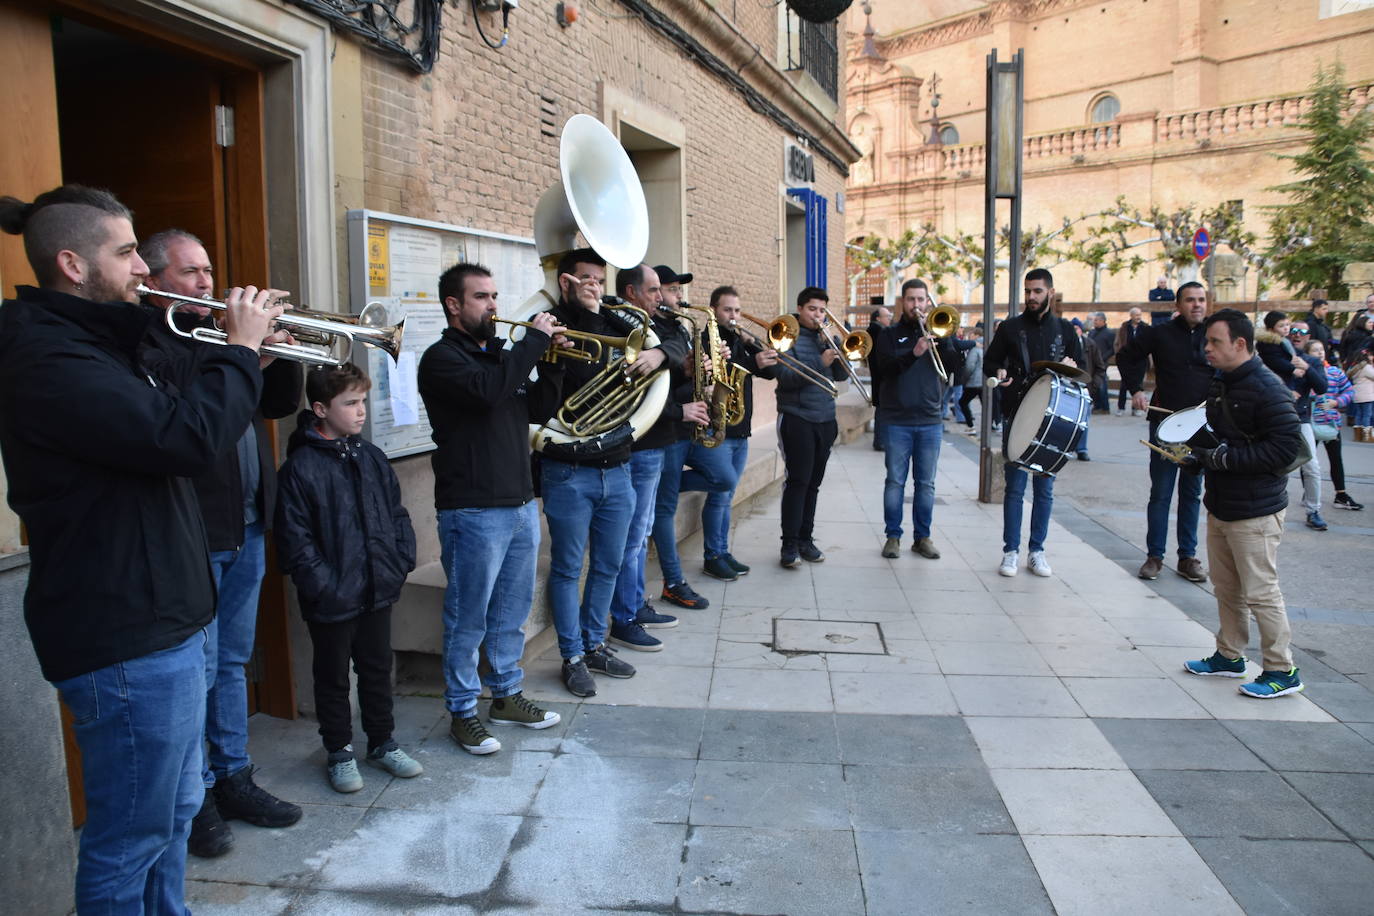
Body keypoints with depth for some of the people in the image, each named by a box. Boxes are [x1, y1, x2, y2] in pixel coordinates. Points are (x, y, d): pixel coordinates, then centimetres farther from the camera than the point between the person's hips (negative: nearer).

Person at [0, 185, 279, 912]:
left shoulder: (93, 344, 14)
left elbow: (172, 418, 20)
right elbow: (186, 436, -31)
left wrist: (242, 351, 5)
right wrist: (240, 349, -16)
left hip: (160, 619, 11)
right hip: (123, 638, -11)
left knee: (172, 810, 23)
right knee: (131, 834, 5)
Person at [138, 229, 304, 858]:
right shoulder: (143, 341, -9)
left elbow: (278, 404, 15)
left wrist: (282, 351, -3)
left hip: (246, 528, 8)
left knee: (231, 662, 17)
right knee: (197, 670, 2)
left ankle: (234, 778, 29)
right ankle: (196, 796, 18)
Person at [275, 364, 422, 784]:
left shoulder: (372, 457, 5)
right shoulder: (301, 466, -13)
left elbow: (397, 514, 12)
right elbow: (295, 539, -15)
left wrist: (402, 561, 1)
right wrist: (323, 587, -18)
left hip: (378, 591, 5)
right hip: (332, 600, -5)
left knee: (378, 669, 18)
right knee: (333, 678, 12)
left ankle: (383, 742, 34)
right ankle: (339, 752, 29)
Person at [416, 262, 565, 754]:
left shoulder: (498, 354, 16)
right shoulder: (442, 358, -9)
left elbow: (539, 410, 16)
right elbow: (489, 390, -28)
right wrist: (534, 339, -19)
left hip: (520, 504, 8)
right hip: (472, 511, -8)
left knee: (512, 612, 18)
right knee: (468, 620, 3)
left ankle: (506, 694, 32)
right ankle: (462, 712, 17)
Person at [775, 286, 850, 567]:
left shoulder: (825, 338, 14)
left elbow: (842, 375, 5)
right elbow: (785, 377, -16)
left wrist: (831, 344, -7)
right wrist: (820, 364, -25)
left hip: (825, 419, 6)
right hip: (797, 418, -5)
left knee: (813, 483, 9)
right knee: (797, 481, -8)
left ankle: (805, 539, 17)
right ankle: (789, 544, -3)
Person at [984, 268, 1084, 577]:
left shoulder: (1065, 329, 10)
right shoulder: (1010, 328, 5)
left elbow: (1081, 367, 15)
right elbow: (989, 362, 8)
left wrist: (1071, 366, -8)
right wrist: (1000, 373, -14)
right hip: (1017, 416, -2)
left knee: (1045, 489, 6)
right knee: (1014, 487, 0)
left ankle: (1036, 551, 15)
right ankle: (1010, 551, 7)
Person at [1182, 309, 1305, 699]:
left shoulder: (1268, 389, -17)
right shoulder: (1220, 385, 11)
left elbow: (1286, 447, -23)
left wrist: (1224, 458, -24)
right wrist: (1199, 455, 3)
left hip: (1255, 512, -9)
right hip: (1220, 505, 9)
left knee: (1260, 593, -1)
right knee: (1226, 588, 17)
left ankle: (1282, 671, 12)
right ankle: (1230, 656, 30)